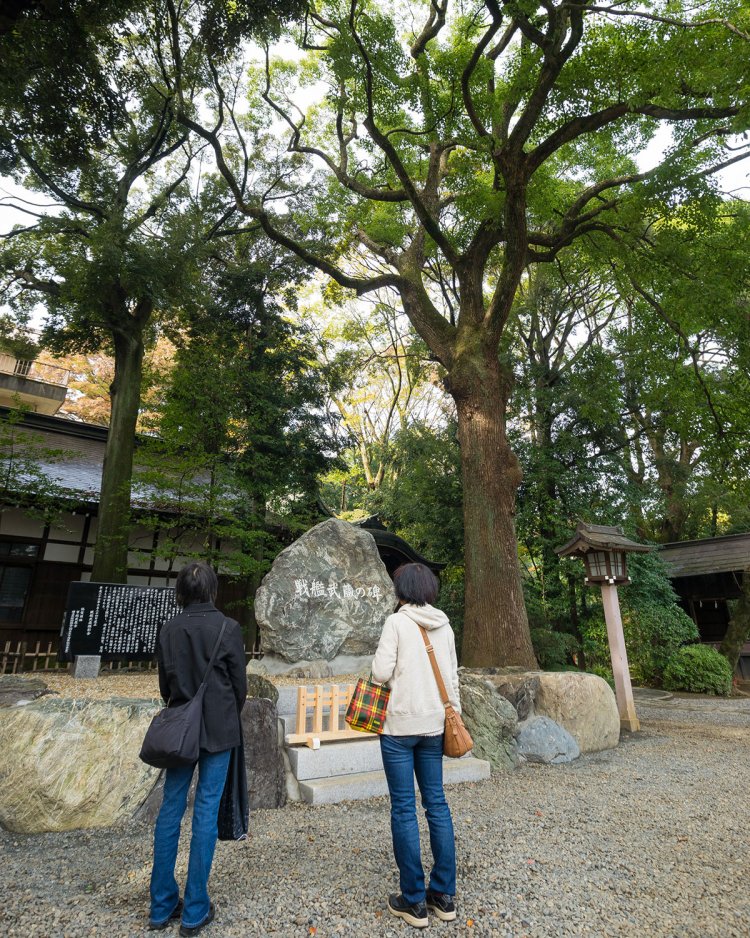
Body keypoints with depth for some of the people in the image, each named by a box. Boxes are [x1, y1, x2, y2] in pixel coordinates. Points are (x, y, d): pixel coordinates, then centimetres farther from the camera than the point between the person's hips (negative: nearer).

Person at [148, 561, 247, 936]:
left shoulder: (169, 629, -3)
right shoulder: (228, 628, -13)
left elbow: (164, 683, 6)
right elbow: (239, 684, -5)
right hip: (218, 729, -3)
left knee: (171, 808, 14)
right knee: (206, 811, 6)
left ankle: (162, 905, 26)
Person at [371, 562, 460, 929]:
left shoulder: (397, 622, -12)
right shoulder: (444, 626, 4)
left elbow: (381, 672, -16)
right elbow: (452, 677, 9)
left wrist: (379, 670, 6)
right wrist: (453, 715, 18)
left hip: (400, 723, -5)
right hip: (433, 723, 5)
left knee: (404, 809, 6)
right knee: (437, 803, 15)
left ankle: (414, 901, 16)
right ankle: (444, 895, 25)